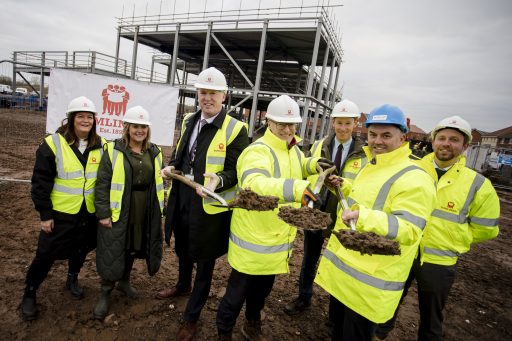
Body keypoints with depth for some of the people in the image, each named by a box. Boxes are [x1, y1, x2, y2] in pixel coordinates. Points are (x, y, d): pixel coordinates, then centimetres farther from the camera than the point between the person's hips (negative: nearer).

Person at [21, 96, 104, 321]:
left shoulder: (100, 146, -1)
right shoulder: (53, 144, -12)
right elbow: (41, 182, -10)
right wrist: (45, 214, -10)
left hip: (89, 212, 3)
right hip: (60, 213, -3)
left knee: (81, 249, 18)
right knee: (46, 254, 6)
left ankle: (72, 279, 44)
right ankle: (29, 294, 30)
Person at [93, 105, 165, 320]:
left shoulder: (154, 153, 7)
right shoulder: (114, 150, -8)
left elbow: (157, 183, 12)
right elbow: (102, 184, -9)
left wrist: (159, 209, 10)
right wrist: (103, 213, -13)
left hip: (144, 213, 5)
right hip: (118, 212, -4)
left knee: (133, 249, 18)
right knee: (112, 252, 5)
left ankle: (124, 281, 41)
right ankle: (105, 294, 24)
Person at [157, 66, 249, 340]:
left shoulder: (235, 129, -14)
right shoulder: (189, 121, 7)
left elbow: (237, 171, -14)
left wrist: (218, 181, -33)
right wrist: (172, 166, -2)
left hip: (209, 208, -6)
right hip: (182, 202, 7)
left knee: (204, 263, 12)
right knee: (183, 251, 29)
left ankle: (191, 318, 32)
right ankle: (182, 286, 58)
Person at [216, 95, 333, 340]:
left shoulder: (294, 150, 4)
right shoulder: (258, 151, -24)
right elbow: (253, 183, -44)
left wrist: (312, 165, 2)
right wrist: (297, 188, -59)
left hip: (278, 239, 8)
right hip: (254, 238, -7)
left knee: (262, 288, 27)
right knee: (238, 292, 12)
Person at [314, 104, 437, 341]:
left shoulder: (414, 179, -20)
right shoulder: (371, 166, 10)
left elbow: (409, 231, -29)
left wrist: (364, 216, -43)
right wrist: (343, 186, 16)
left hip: (369, 280, -8)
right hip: (342, 267, 9)